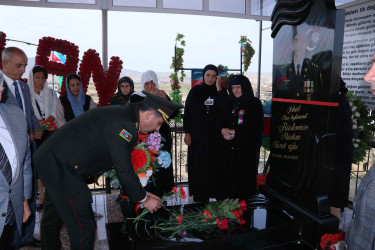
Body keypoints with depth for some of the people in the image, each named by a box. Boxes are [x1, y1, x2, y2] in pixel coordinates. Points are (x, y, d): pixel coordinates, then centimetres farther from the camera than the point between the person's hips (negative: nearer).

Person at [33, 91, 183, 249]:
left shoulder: (125, 115, 7)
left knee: (53, 218, 27)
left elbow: (124, 163, 14)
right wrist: (144, 199, -6)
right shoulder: (122, 124, -25)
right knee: (83, 225, -3)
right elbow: (124, 171, -20)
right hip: (59, 165, -11)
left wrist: (140, 192, 17)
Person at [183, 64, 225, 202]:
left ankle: (216, 192, 18)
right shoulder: (195, 91, 1)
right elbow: (187, 112, -1)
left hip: (215, 135, 1)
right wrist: (187, 132, -5)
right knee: (198, 164, 4)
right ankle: (199, 194, 16)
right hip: (198, 135, 0)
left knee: (214, 164, 5)